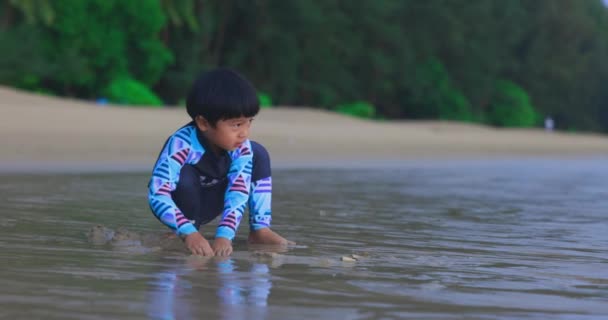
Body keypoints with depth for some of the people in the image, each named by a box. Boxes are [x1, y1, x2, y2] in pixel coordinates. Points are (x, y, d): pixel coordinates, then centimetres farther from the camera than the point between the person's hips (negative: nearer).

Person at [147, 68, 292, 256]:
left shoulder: (242, 148, -20)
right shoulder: (181, 145, -34)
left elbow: (239, 192, -30)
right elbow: (157, 194, -43)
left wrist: (225, 236, -45)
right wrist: (189, 233, -55)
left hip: (206, 206, 4)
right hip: (181, 204, -4)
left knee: (258, 154, -10)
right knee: (185, 177, -37)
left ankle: (260, 230, -11)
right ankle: (184, 236, -15)